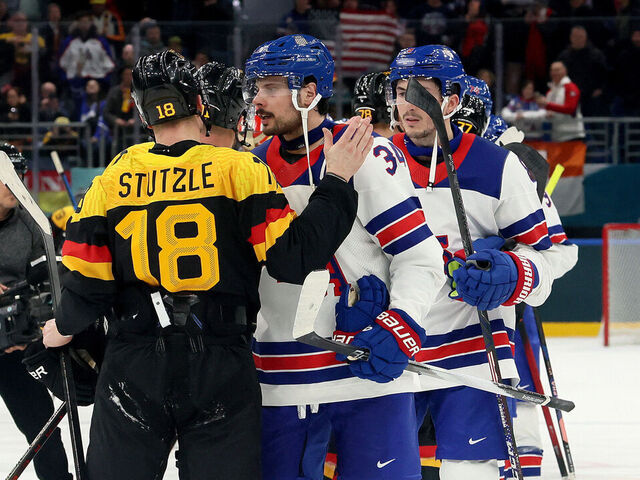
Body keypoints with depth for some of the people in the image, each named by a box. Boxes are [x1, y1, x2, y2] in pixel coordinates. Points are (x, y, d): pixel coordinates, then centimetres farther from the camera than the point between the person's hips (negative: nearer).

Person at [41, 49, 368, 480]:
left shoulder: (112, 181, 1)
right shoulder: (237, 169, -6)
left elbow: (87, 282, 3)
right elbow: (293, 256, -11)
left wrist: (65, 328, 23)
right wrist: (337, 182, -2)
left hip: (133, 370, 1)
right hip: (222, 371, -1)